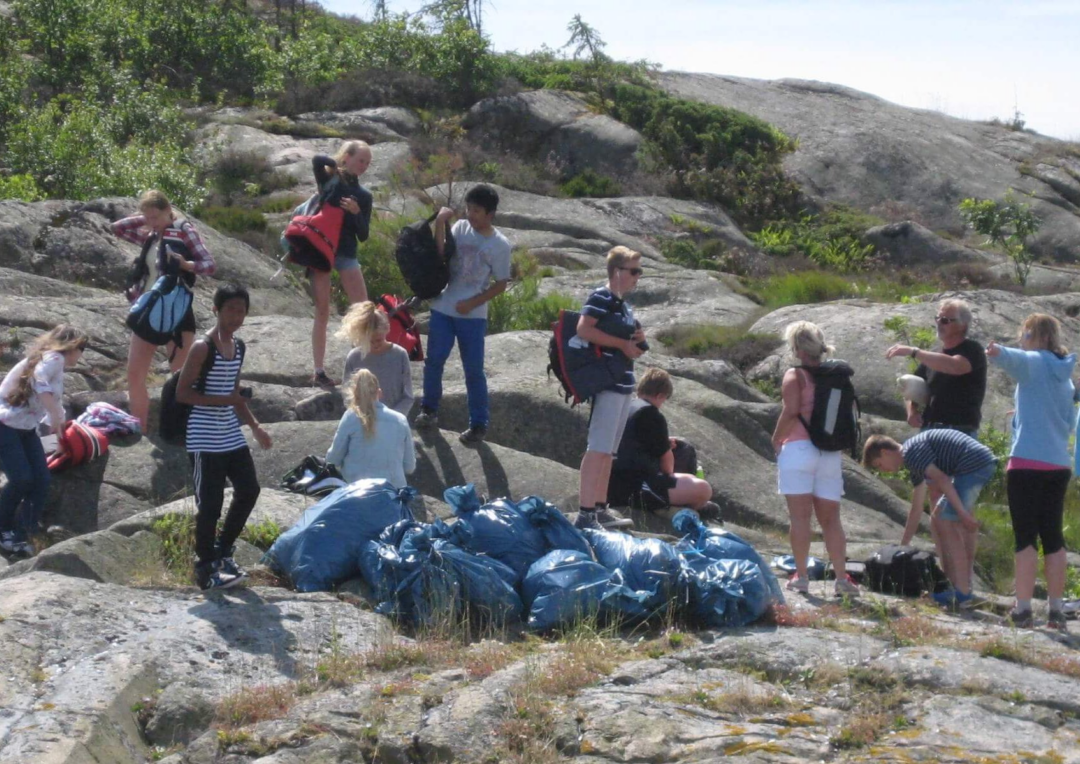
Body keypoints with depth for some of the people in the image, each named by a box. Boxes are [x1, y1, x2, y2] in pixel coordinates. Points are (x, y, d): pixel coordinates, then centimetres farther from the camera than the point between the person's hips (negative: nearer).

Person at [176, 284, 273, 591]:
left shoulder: (238, 347, 11)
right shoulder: (203, 348, -13)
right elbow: (182, 393, -15)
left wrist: (255, 427, 14)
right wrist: (222, 401, -23)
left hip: (231, 434, 8)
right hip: (205, 438, -8)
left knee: (249, 490, 7)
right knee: (209, 502, -4)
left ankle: (222, 551, 25)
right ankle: (206, 568, 8)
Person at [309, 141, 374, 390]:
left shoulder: (364, 196, 11)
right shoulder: (329, 179, 4)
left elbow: (363, 235, 6)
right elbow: (317, 159, -19)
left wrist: (357, 213, -11)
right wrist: (337, 167, -3)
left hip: (346, 251, 3)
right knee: (322, 311, -1)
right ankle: (319, 371, 2)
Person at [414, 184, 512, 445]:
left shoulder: (500, 245, -8)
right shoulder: (460, 228, 1)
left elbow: (500, 285, -4)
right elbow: (440, 254, -9)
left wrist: (472, 303, -12)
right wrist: (440, 224, -19)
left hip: (472, 316, -3)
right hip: (443, 308, 4)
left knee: (474, 370, 0)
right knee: (433, 361, 9)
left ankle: (479, 424, 8)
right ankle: (429, 410, 27)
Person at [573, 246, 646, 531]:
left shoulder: (625, 305, 19)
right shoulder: (601, 297, -9)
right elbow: (584, 330, -22)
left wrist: (637, 342, 6)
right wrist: (622, 343, -18)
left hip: (623, 384, 10)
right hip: (607, 382, -10)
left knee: (608, 451, 13)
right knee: (598, 448, -12)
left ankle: (600, 509, 19)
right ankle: (585, 513, -15)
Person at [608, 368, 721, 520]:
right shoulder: (651, 414, -7)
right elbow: (666, 457, -1)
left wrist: (663, 443, 32)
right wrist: (668, 473, 19)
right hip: (637, 487, -10)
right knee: (702, 489, -14)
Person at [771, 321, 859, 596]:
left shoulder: (795, 376, -5)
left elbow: (791, 412, -14)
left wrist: (776, 440, 0)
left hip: (798, 448, -5)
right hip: (830, 454, 5)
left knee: (800, 515, -3)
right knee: (831, 518, 7)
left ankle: (801, 575, -4)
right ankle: (841, 577, 0)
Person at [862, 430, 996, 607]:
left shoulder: (911, 452, -6)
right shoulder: (915, 460, 25)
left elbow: (941, 478, -16)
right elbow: (916, 509, 30)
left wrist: (963, 512, -19)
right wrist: (902, 546, 34)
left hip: (974, 464, -10)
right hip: (984, 464, 10)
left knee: (946, 525, -7)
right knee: (939, 515, 20)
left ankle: (962, 592, -10)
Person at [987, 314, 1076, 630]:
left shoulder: (1033, 363, -4)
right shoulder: (1065, 375, 18)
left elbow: (1015, 358, -30)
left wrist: (997, 352, -50)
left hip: (1027, 463, -7)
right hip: (1059, 465, 7)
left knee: (1026, 536, -5)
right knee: (1053, 536, 10)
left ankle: (1023, 608, -7)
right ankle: (1056, 610, 10)